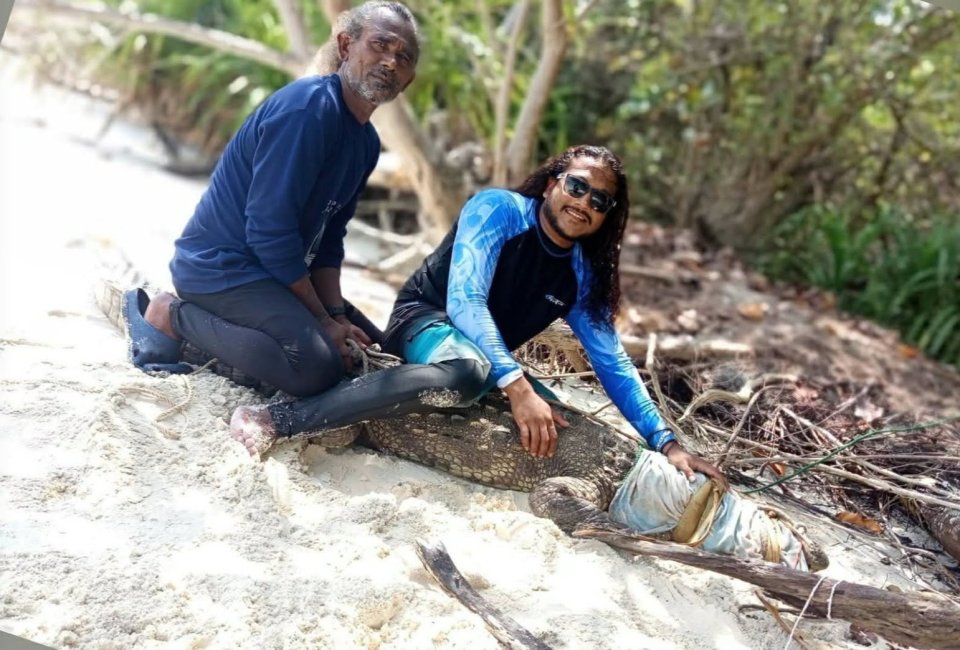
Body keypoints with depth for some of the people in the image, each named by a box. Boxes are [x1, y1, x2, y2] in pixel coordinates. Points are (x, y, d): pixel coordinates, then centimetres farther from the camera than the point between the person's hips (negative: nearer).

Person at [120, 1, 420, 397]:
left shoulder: (367, 142, 7)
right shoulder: (308, 107, -21)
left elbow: (327, 238, 10)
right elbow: (268, 229, -25)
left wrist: (336, 313, -4)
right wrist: (323, 319, -17)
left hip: (271, 268, 10)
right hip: (219, 265, -10)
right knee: (318, 365, -27)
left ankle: (217, 324, 11)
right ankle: (169, 317, -7)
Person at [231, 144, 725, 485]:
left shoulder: (582, 275, 1)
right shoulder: (498, 210, -15)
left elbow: (613, 364, 3)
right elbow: (463, 301, -26)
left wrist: (666, 443, -6)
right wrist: (517, 388, -37)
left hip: (493, 360, 8)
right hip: (426, 319, -8)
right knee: (467, 371, -40)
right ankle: (277, 420, -42)